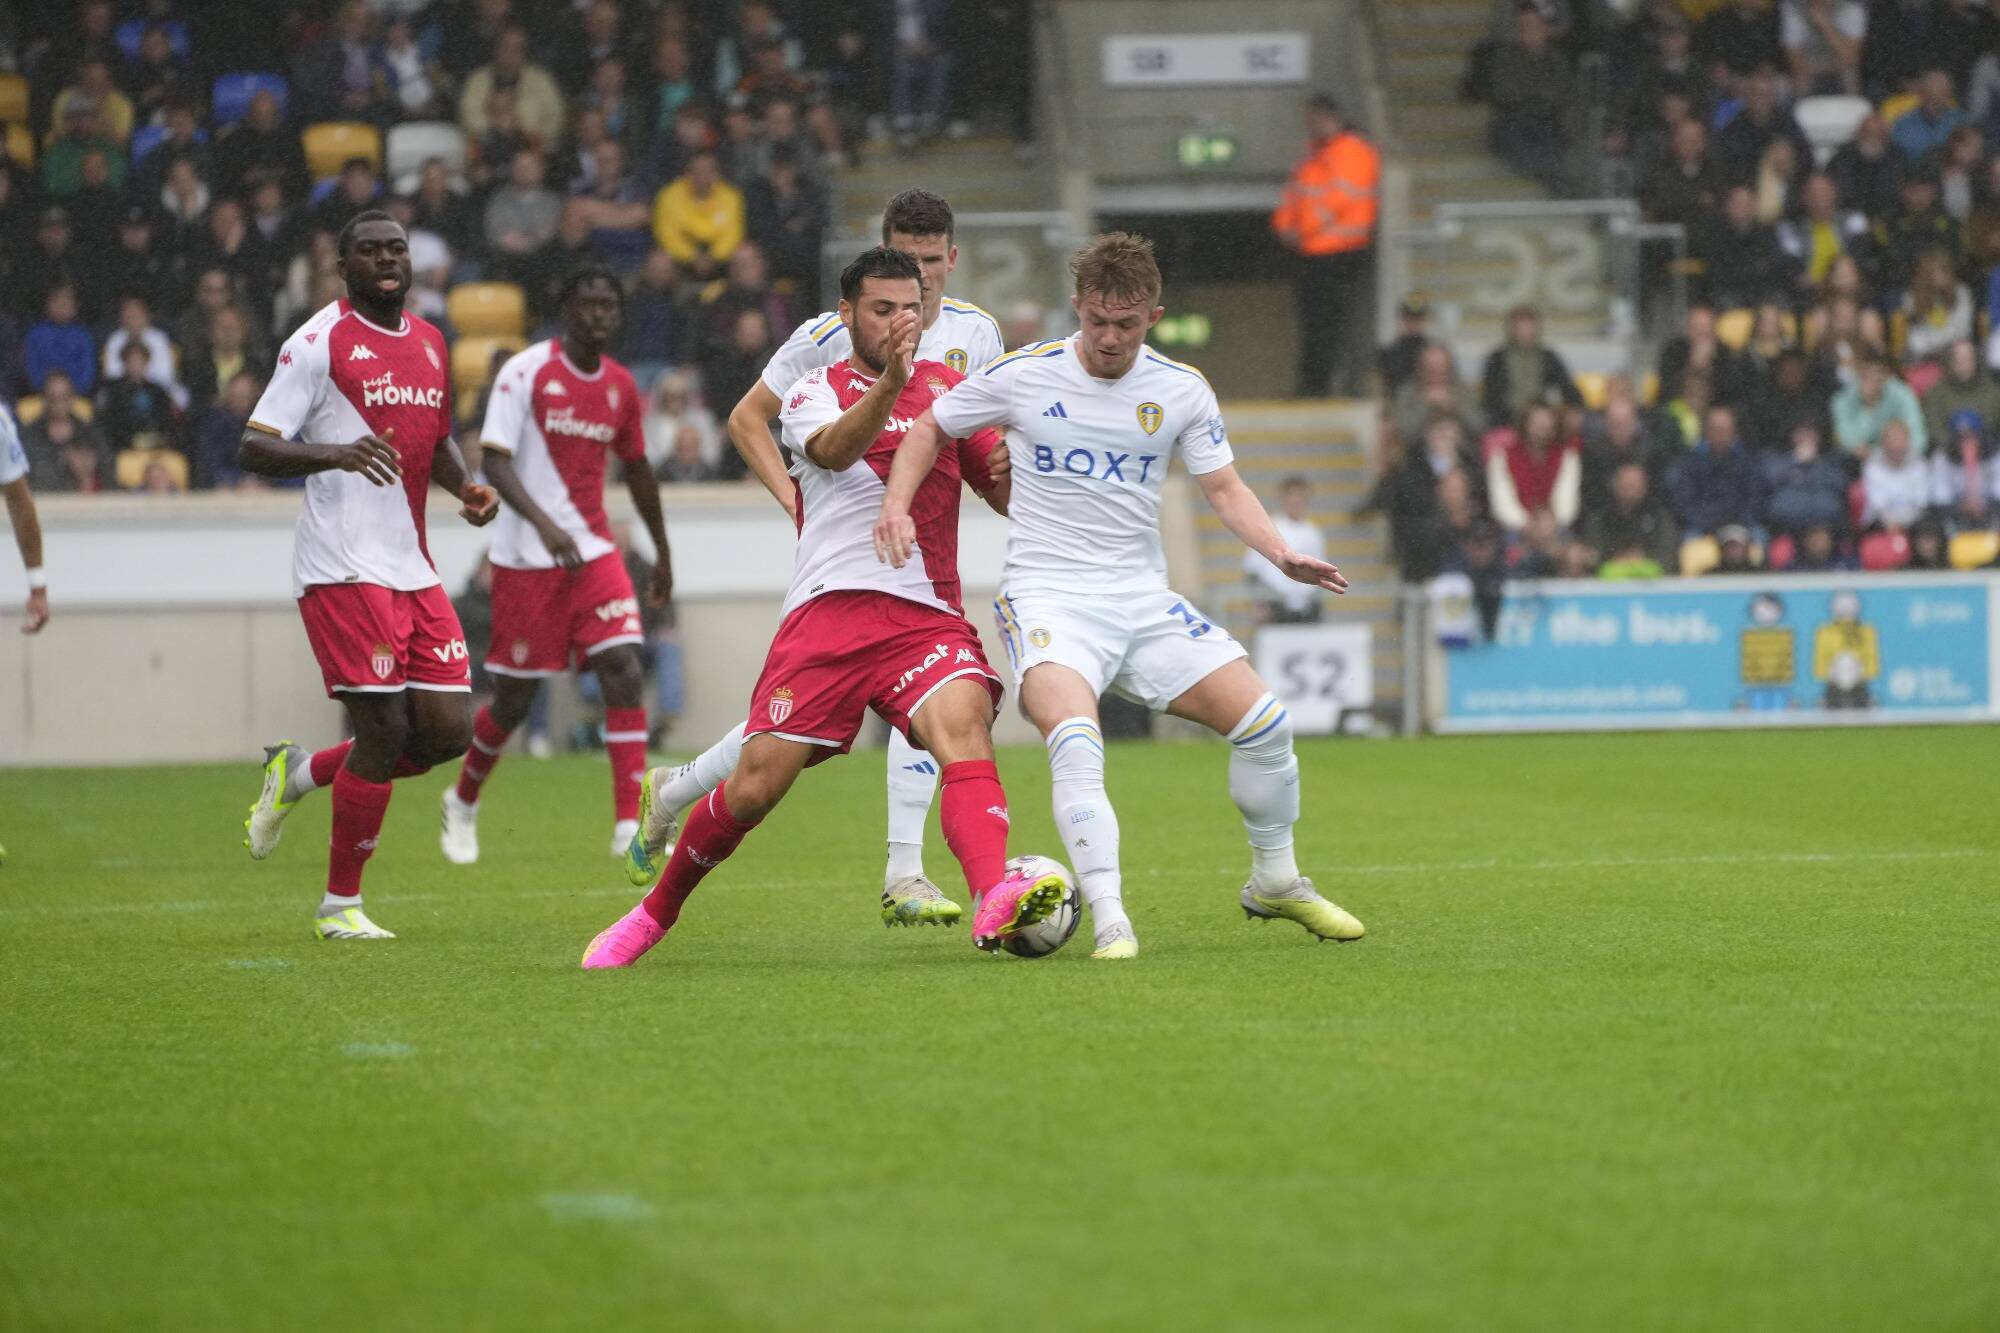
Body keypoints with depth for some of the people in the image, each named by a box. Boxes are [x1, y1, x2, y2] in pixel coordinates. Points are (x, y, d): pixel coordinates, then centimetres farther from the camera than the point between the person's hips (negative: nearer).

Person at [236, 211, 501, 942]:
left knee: (446, 731, 1)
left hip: (414, 571, 7)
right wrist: (337, 454, -29)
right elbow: (255, 448, -11)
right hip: (344, 571, -7)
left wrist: (467, 486, 7)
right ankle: (340, 905, 5)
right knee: (384, 730, -10)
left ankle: (300, 774, 25)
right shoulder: (320, 341, -7)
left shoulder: (429, 343, 15)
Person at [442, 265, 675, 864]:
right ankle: (463, 803, 29)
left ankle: (629, 826, -15)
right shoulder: (525, 372, -10)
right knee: (515, 697, 2)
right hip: (527, 559, -4)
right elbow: (494, 462, -17)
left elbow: (637, 471, 21)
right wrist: (543, 523, -32)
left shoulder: (621, 386, 8)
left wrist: (662, 555, 27)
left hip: (595, 551, 4)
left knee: (625, 672, -14)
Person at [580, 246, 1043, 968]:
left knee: (963, 720, -31)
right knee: (752, 791, -2)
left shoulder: (948, 387, 17)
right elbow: (833, 449, -16)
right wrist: (891, 382, -34)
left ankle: (996, 901, -47)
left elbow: (1009, 497, 17)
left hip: (927, 614, 1)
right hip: (829, 608, -1)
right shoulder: (816, 389, 9)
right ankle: (655, 912, 22)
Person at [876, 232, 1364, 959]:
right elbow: (929, 428, 9)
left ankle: (1276, 881, 19)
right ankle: (1110, 922, -30)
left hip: (1143, 598, 4)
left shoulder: (1181, 390, 3)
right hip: (1048, 593, -4)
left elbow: (1224, 487, 7)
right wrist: (897, 504, -7)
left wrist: (1284, 556, -9)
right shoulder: (1022, 375, -4)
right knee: (1075, 740, -31)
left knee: (1264, 721, -5)